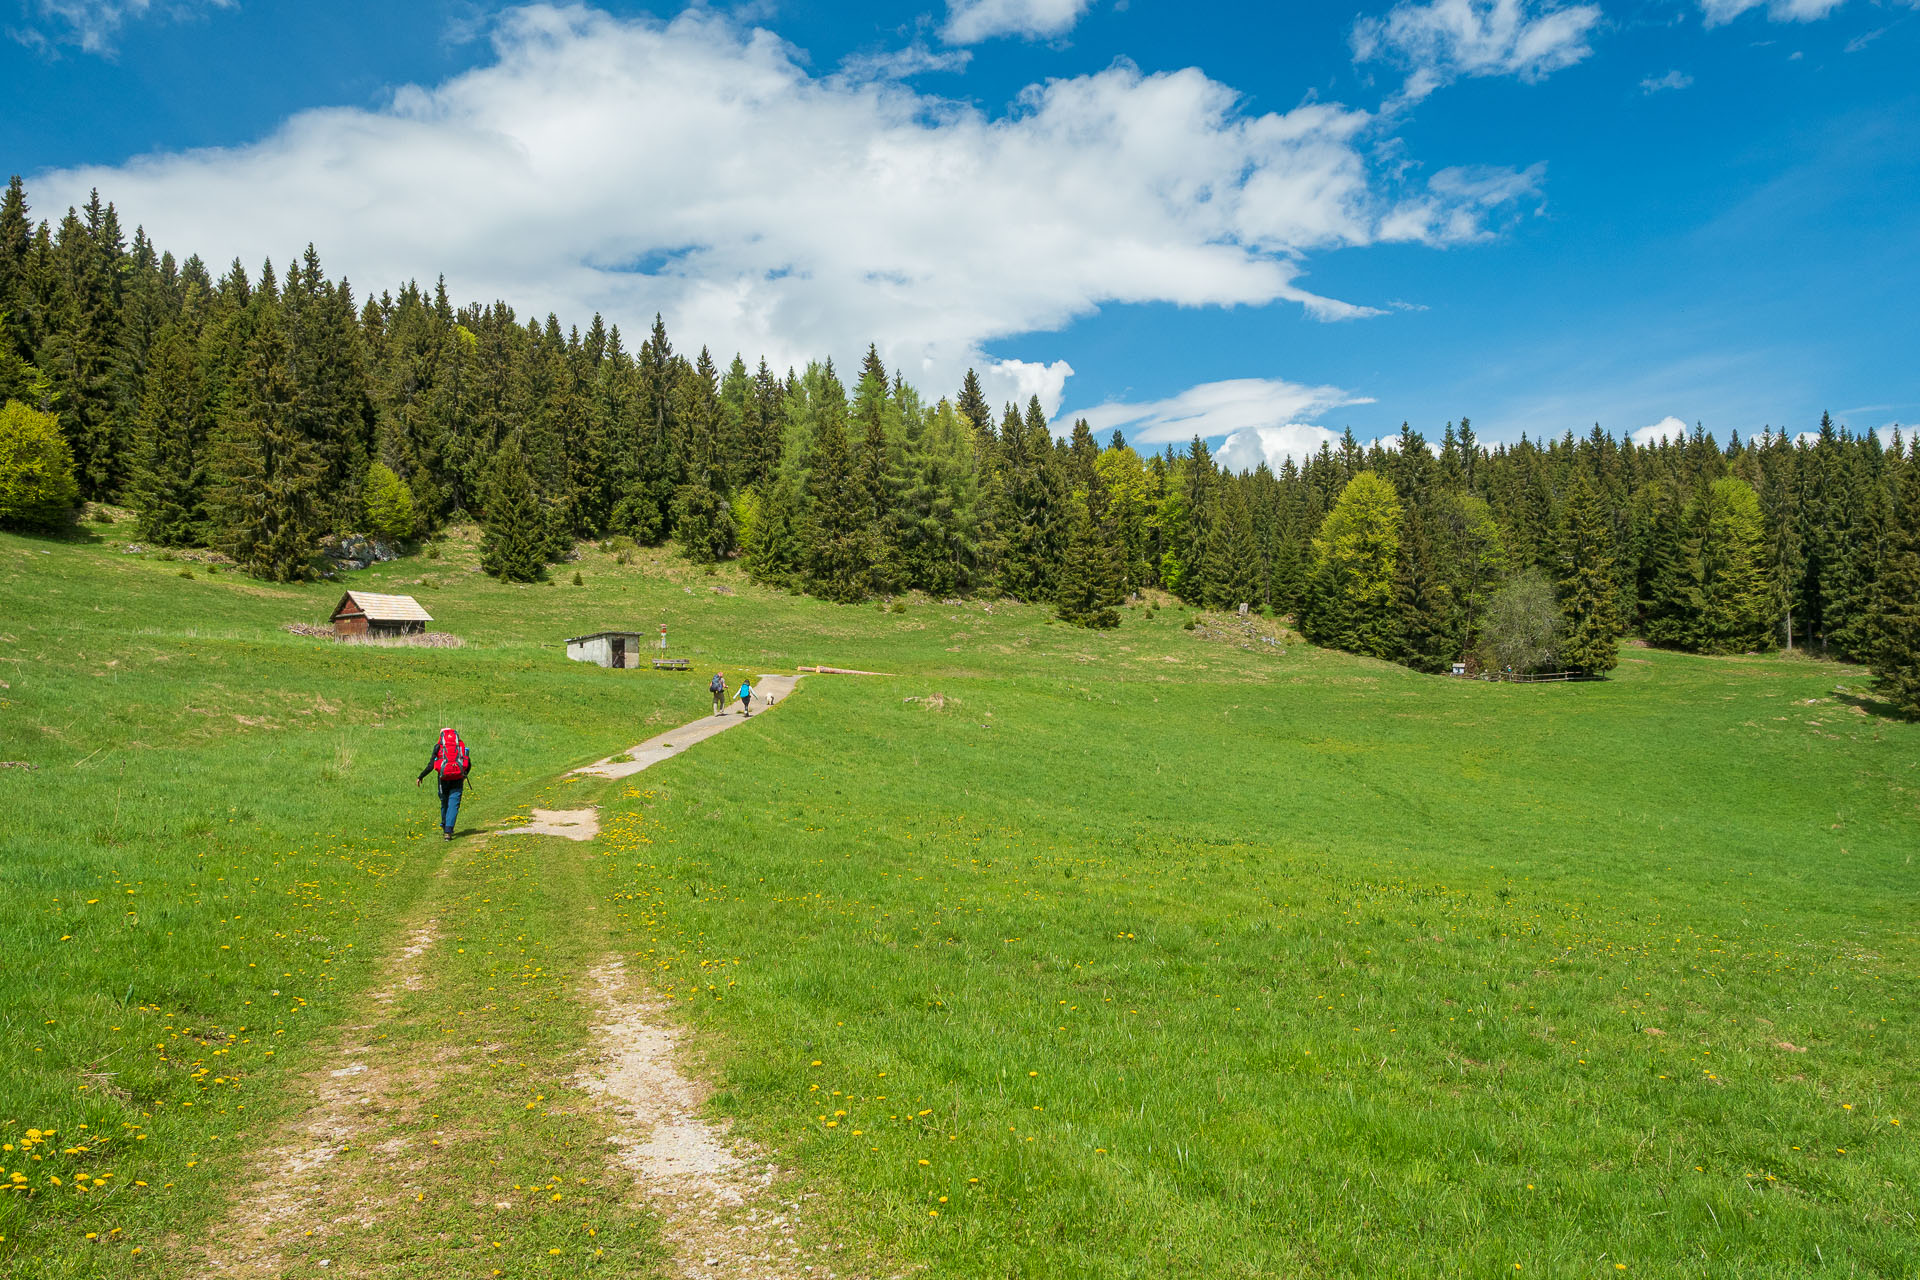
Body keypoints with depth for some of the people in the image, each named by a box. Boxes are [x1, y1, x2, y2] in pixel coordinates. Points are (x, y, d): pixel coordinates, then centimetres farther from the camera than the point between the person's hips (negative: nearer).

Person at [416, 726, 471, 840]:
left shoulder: (438, 746, 6)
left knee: (444, 802, 20)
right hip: (458, 778, 0)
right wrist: (464, 775, 28)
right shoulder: (461, 745, 10)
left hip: (444, 778, 0)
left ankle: (445, 827, 30)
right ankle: (448, 831, -9)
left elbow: (431, 766, -1)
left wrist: (420, 777, 10)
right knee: (453, 804, 0)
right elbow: (469, 765, 10)